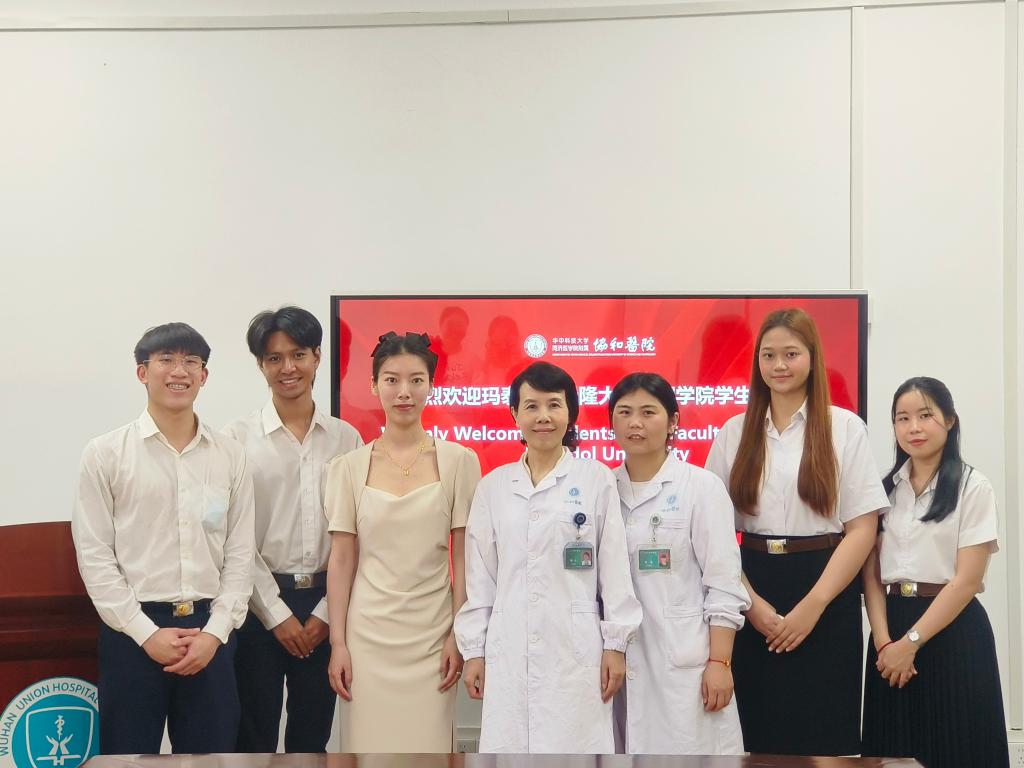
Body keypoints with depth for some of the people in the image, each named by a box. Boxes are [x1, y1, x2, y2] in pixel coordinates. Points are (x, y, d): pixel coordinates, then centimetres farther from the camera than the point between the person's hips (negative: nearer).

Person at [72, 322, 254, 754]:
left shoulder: (230, 456, 6)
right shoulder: (105, 454, 0)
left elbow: (240, 553, 5)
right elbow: (94, 554, -4)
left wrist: (215, 632, -5)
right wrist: (147, 633, -9)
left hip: (210, 630, 2)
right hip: (133, 630, -2)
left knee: (212, 755, 9)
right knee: (129, 754, 6)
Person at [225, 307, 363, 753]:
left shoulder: (345, 438, 4)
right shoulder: (239, 438, -3)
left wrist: (326, 612, -4)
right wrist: (277, 613, -7)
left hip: (323, 604, 2)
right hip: (261, 603, -2)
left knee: (312, 737, 11)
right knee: (255, 737, 5)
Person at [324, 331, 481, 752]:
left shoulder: (459, 461, -1)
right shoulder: (349, 466, 2)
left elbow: (464, 557, 0)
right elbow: (341, 560, 3)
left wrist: (460, 635, -4)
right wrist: (338, 642, -1)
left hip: (431, 634, -1)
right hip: (368, 633, 1)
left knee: (428, 739, 2)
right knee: (369, 739, 4)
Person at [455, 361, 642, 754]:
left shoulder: (597, 479, 2)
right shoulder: (493, 486, 8)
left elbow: (614, 568, 1)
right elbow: (480, 577, 9)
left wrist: (616, 644, -2)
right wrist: (474, 650, 7)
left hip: (576, 649, -2)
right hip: (509, 651, 2)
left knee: (574, 744, -2)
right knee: (510, 745, 3)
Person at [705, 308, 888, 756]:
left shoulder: (845, 428, -1)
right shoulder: (735, 432, 7)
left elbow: (863, 528, -5)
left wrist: (813, 605, -12)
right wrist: (751, 601, -8)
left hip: (826, 590, -2)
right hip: (753, 591, 2)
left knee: (823, 732, 3)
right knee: (758, 728, 7)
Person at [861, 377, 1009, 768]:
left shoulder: (973, 487, -5)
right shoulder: (885, 487, 8)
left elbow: (967, 579, -10)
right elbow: (871, 572, 4)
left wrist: (911, 642, -12)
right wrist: (884, 641, -10)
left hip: (953, 631, -4)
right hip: (891, 626, 4)